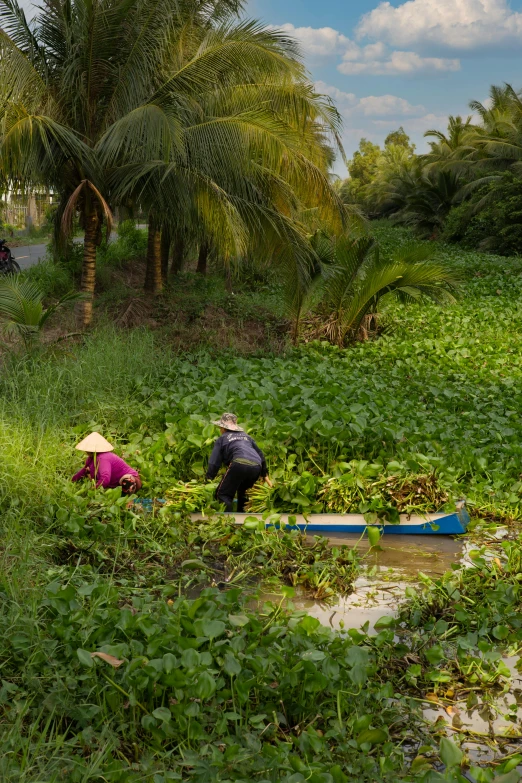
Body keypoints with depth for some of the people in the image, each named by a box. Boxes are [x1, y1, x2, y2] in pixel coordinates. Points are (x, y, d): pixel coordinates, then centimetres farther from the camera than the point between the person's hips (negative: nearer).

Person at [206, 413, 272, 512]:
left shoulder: (222, 438, 20)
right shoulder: (246, 436, 34)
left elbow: (214, 463, 12)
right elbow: (261, 456, 35)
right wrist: (265, 475, 41)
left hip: (239, 464, -6)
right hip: (256, 466, 6)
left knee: (223, 494, -3)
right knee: (242, 491, 30)